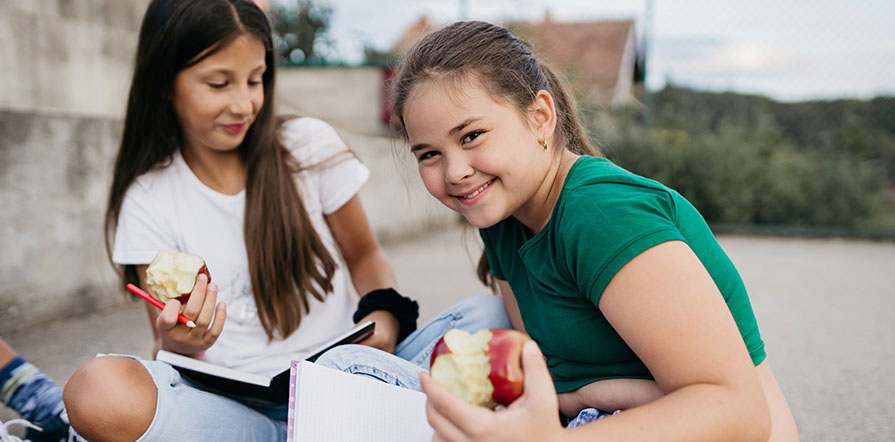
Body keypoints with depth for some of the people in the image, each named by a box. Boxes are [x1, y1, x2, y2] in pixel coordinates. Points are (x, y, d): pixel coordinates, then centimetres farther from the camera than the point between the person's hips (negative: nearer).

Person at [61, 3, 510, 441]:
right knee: (98, 389, -31)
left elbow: (364, 254, 13)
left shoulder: (310, 147, 2)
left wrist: (384, 313, -10)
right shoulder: (148, 199, 1)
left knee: (490, 313, -21)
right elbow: (167, 344, 3)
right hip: (237, 403, 1)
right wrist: (179, 342, -22)